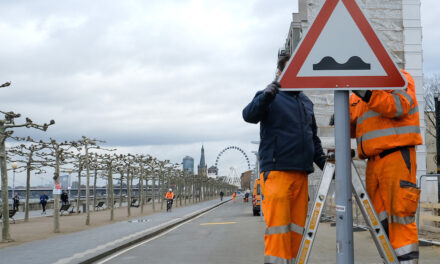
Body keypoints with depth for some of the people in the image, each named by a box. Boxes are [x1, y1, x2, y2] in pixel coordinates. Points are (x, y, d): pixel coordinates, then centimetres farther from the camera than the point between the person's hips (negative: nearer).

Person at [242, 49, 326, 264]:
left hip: (301, 173, 6)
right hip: (276, 171, -6)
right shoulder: (270, 97, 2)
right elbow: (249, 115, -17)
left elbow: (313, 137, 27)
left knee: (297, 226, 6)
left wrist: (323, 161, 14)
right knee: (278, 225, -10)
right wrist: (265, 97, -34)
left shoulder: (306, 101, 21)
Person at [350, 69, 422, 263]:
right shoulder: (359, 95, 23)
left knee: (399, 212, -11)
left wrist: (366, 93, -26)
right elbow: (353, 128, 24)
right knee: (381, 217, 6)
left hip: (397, 155, -7)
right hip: (373, 160, 7)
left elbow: (399, 106, -18)